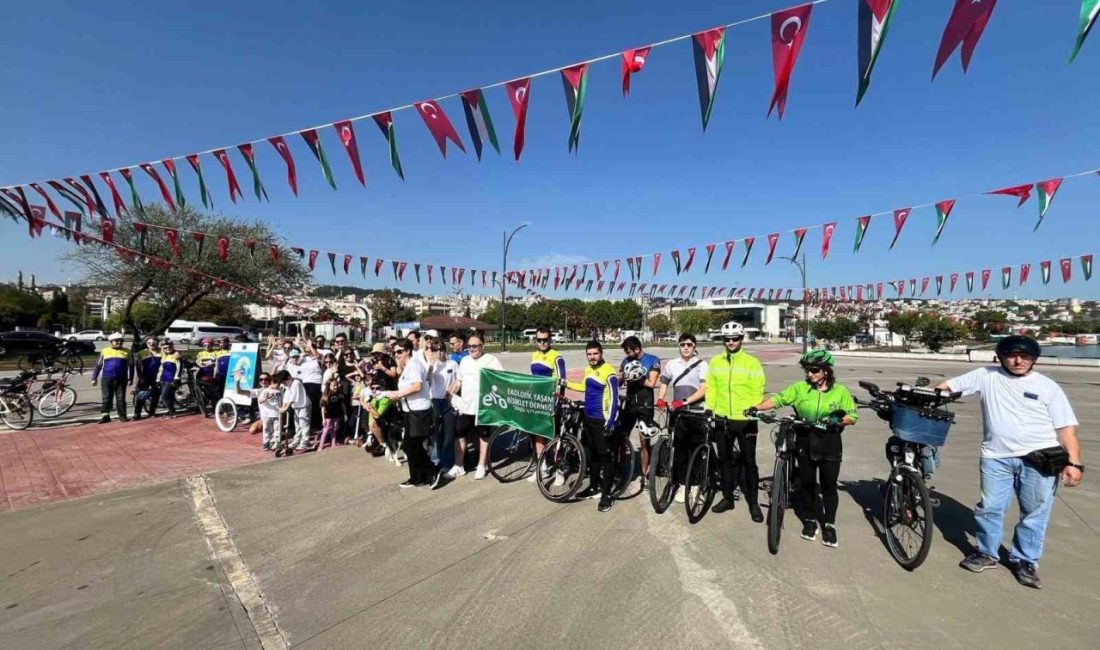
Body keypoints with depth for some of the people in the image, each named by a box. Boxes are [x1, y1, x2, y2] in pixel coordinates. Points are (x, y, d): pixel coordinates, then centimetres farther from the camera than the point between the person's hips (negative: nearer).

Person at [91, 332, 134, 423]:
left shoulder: (126, 352, 6)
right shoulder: (105, 351, 7)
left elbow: (131, 366, 10)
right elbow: (98, 366, 11)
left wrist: (130, 378, 7)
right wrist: (94, 378, 7)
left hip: (121, 379, 0)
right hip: (107, 379, 0)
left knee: (121, 399, 3)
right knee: (106, 398, 2)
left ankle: (123, 416, 6)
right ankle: (105, 415, 7)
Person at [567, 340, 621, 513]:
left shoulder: (609, 373, -17)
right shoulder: (588, 370, 8)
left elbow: (614, 399, -18)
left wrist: (611, 422, -21)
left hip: (602, 421, -8)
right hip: (589, 419, 8)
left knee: (605, 457, 0)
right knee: (592, 454, 17)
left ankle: (606, 494, 8)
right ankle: (593, 487, 31)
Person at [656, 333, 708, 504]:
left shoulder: (702, 364, -4)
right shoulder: (671, 364, 7)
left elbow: (703, 390, -11)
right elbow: (664, 384, 17)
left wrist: (684, 401, -21)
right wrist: (660, 400, -2)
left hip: (697, 413, -2)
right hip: (678, 413, 2)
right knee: (680, 450, 5)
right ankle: (682, 485, 15)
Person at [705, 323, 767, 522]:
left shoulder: (752, 363, -5)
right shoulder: (715, 362, 5)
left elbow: (758, 392, -5)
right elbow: (711, 389, 7)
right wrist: (709, 410, 1)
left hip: (745, 421, -3)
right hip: (721, 419, 3)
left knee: (749, 462, 5)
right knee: (724, 459, 14)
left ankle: (753, 503, 19)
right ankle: (727, 498, 29)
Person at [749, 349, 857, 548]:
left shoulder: (840, 391, -2)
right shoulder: (800, 387, -2)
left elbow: (853, 416, 0)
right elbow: (778, 398, -7)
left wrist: (838, 420, -20)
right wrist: (757, 408, -21)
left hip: (830, 444, -1)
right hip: (805, 442, 1)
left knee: (828, 485, 6)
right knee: (807, 483, 10)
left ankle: (829, 525, 21)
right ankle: (810, 520, 27)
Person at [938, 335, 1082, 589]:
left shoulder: (1047, 386, 1)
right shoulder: (986, 376, 3)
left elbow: (1067, 428, -1)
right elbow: (948, 385, 4)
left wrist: (1074, 463, -9)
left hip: (1039, 459, 0)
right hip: (997, 458, 1)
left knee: (1034, 513, 7)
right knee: (989, 508, 8)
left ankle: (1025, 561, 24)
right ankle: (986, 553, 25)